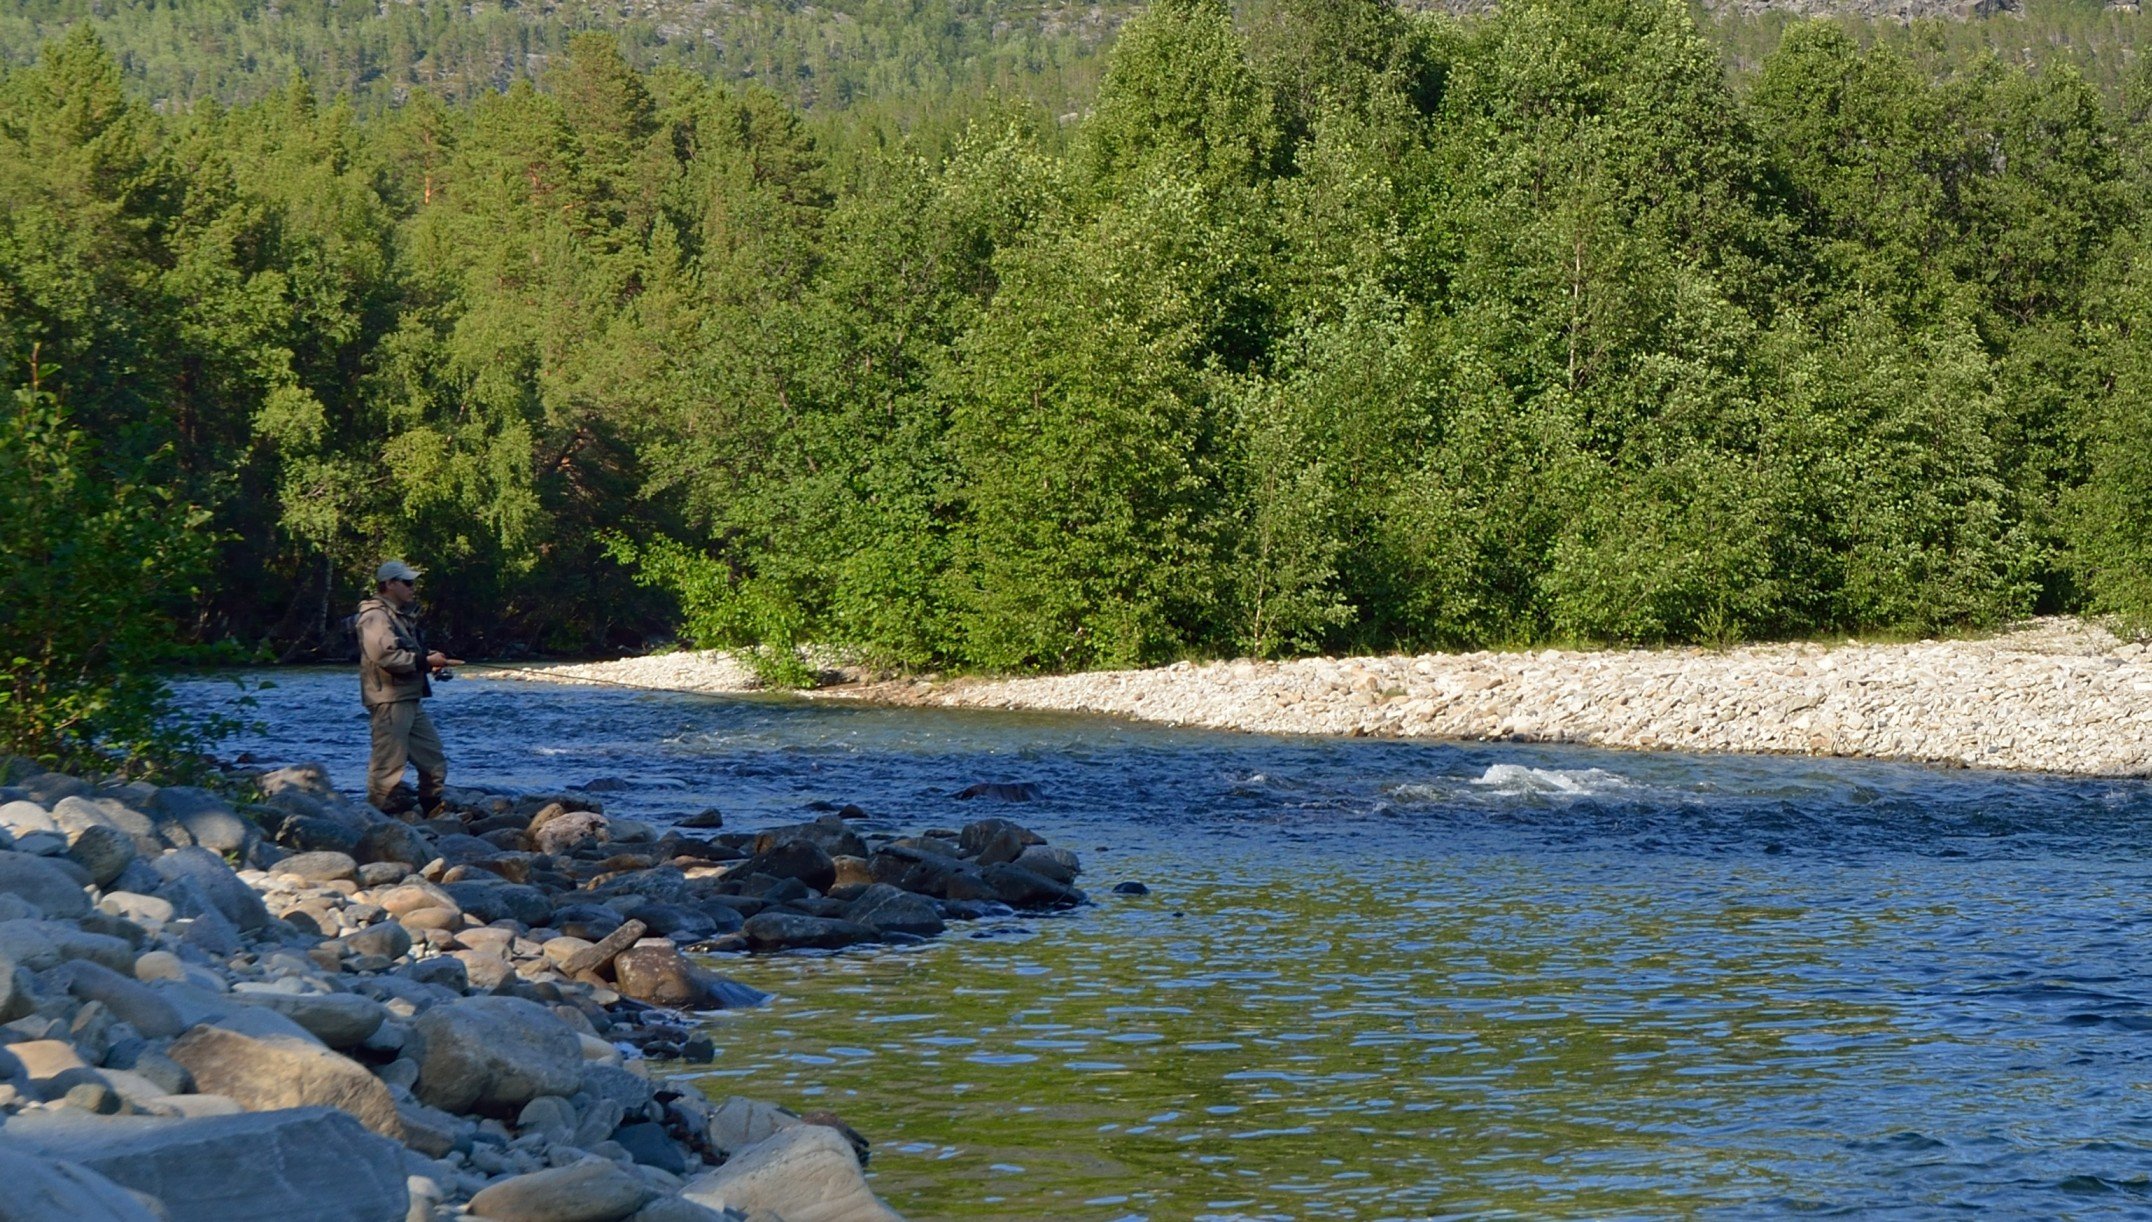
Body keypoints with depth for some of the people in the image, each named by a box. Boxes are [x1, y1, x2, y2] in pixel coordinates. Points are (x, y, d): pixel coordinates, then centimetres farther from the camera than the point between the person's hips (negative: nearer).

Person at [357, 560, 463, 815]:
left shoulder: (401, 616, 22)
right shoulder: (375, 616, -11)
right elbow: (386, 655, -24)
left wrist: (431, 660, 7)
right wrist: (426, 660, -20)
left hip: (411, 700, 10)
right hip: (388, 701, -10)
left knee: (434, 762, 12)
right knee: (388, 767, -8)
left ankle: (433, 812, 20)